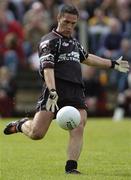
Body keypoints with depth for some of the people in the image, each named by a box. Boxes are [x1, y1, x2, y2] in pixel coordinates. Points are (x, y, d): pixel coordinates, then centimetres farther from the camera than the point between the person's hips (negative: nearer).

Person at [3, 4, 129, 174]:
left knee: (78, 128, -14)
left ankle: (71, 167, -11)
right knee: (36, 133, -12)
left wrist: (113, 64, 50)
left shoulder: (73, 42, 24)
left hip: (76, 93, 7)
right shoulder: (49, 40, -1)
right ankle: (22, 124, 20)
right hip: (56, 91, -6)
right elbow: (47, 67, -15)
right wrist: (52, 92, -29)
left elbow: (86, 58, 44)